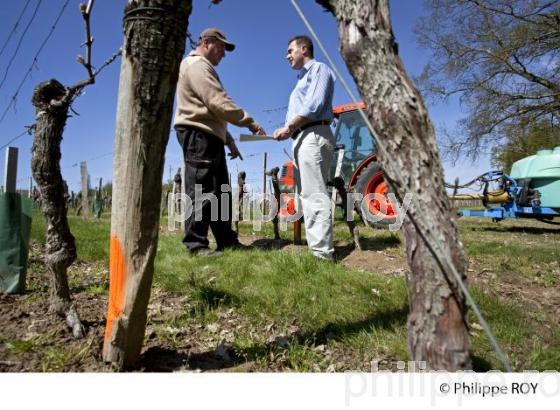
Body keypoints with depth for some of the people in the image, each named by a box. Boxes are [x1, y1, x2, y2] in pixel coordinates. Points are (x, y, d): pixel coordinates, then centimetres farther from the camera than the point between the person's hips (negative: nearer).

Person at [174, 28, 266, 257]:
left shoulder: (202, 67, 29)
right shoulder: (197, 65, -5)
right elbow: (219, 103, -18)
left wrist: (228, 139, 22)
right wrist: (250, 122, -12)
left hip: (210, 137, 11)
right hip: (198, 135, -11)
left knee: (219, 191, 9)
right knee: (201, 191, -13)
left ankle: (227, 240, 14)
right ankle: (196, 244, -9)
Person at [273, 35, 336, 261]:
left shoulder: (319, 69, 3)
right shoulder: (303, 78, 31)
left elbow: (314, 106, -12)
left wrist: (288, 127, -12)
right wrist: (288, 131, 5)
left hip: (313, 136, -10)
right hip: (302, 139, 10)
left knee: (315, 195, -16)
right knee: (307, 195, 6)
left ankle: (323, 252, -16)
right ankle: (317, 247, 9)